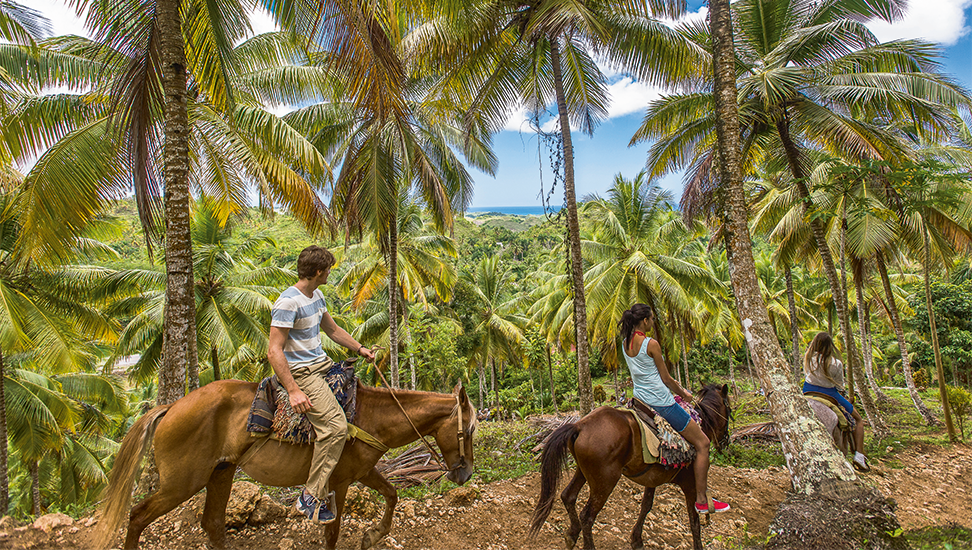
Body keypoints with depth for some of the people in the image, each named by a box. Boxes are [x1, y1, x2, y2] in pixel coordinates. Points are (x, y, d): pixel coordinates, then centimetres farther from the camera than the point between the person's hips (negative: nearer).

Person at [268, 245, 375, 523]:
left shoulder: (316, 296, 10)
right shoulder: (288, 302, -20)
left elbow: (333, 330, 25)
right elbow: (274, 351, -23)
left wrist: (360, 349, 20)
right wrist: (293, 391, -27)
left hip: (322, 364, 10)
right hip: (301, 372, -10)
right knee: (336, 425, -22)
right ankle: (312, 496, -10)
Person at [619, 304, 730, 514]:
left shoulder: (625, 343, 5)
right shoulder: (651, 344, -18)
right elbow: (666, 378, -11)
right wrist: (683, 393, 7)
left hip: (641, 399, 9)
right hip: (660, 401, -9)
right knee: (702, 443, 2)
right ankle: (701, 500, 4)